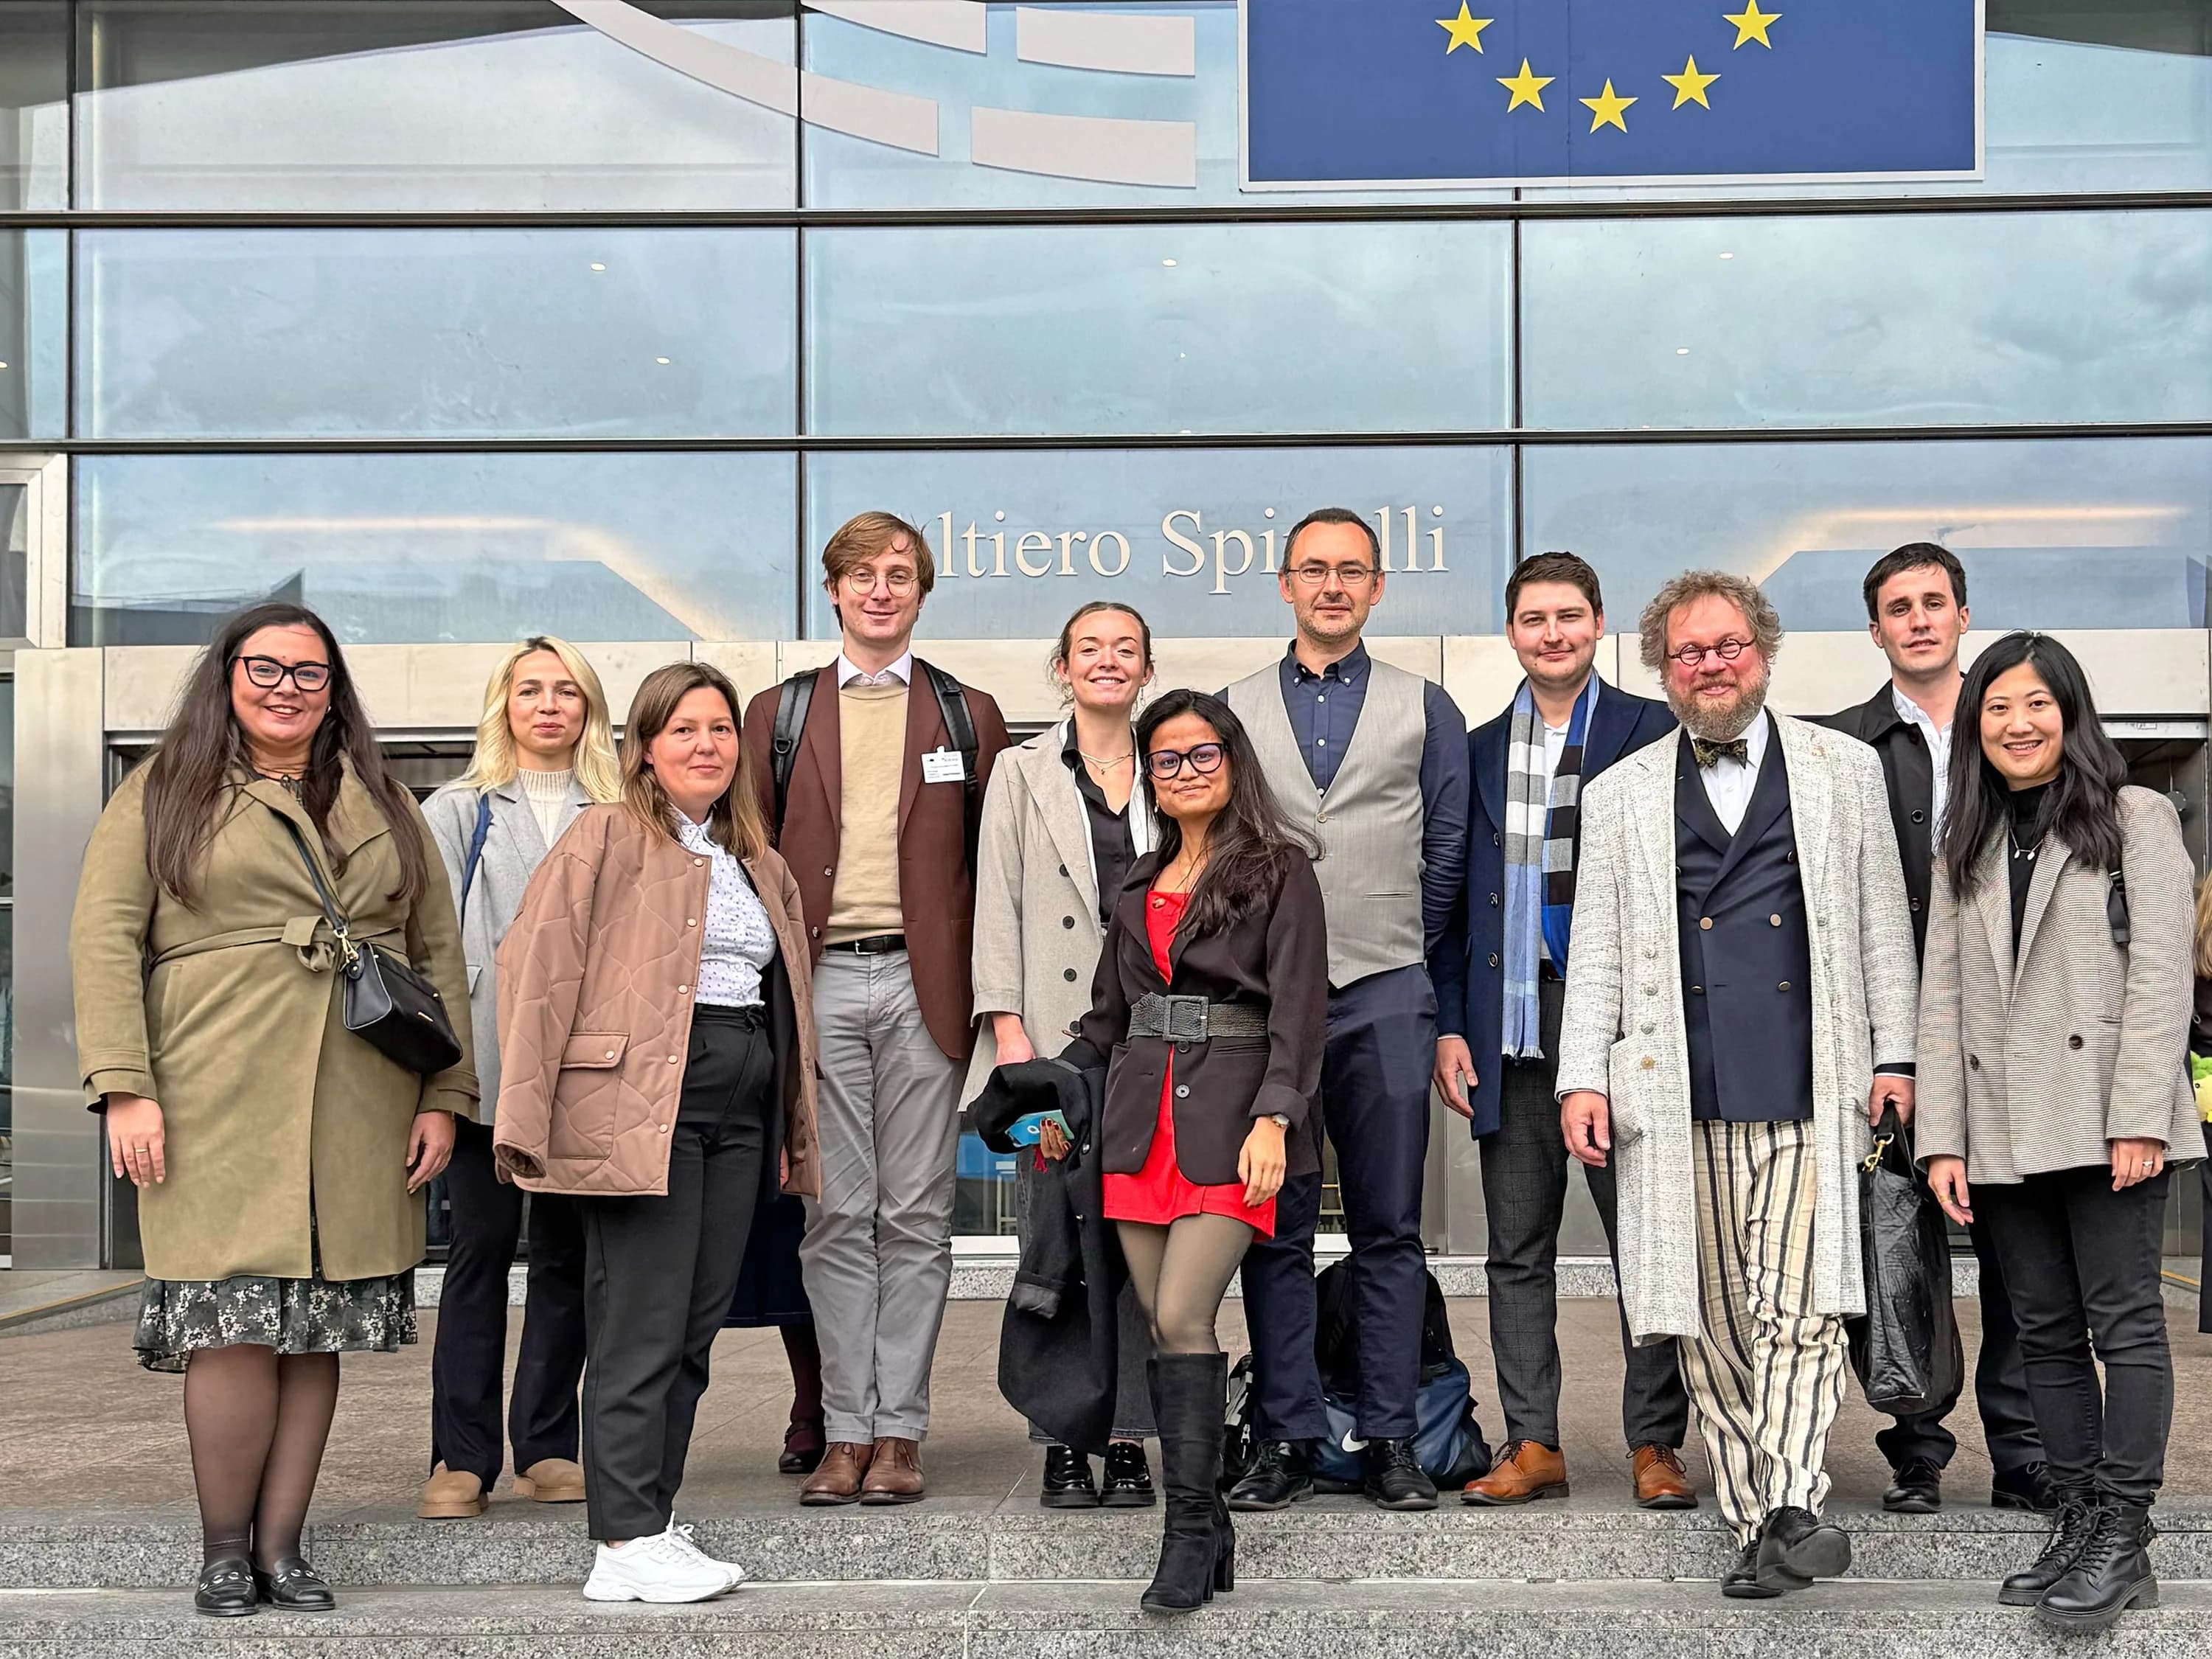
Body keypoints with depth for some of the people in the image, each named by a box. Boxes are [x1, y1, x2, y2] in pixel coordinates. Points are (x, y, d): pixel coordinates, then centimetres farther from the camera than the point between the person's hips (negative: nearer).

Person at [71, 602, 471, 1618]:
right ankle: (223, 1550, 6)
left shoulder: (383, 806, 17)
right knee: (237, 1323, -8)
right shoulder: (164, 794, 8)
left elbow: (439, 953, 15)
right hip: (217, 1106, -3)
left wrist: (444, 1097, 6)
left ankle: (282, 1546, 13)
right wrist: (124, 1087, -10)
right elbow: (105, 938, 0)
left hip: (360, 1112, 3)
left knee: (322, 1323, 3)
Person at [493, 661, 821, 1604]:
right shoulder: (606, 841, -1)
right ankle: (625, 1545, -4)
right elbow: (538, 970, -8)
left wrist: (791, 1130, 18)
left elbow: (788, 995, 24)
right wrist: (526, 1118, -15)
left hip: (741, 1113, 7)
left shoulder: (759, 864, 21)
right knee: (642, 1329, -7)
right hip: (641, 1107, -7)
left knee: (695, 1329, 8)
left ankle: (652, 1521, 15)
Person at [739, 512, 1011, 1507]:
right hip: (819, 981, 1)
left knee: (915, 1216, 1)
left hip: (922, 983, -1)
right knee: (837, 1217, 2)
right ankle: (847, 1431, 6)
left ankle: (898, 1432, 6)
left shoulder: (966, 715, 11)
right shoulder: (778, 714, 13)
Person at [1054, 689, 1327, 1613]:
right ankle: (1206, 1534, 11)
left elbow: (1298, 1009, -7)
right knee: (1161, 1326, 4)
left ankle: (1189, 1533, -11)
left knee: (1182, 1317, -16)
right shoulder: (1141, 886, 19)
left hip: (1230, 1116, -6)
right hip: (1143, 1115, 6)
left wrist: (1272, 1120, -18)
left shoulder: (1279, 870, 1)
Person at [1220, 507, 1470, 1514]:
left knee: (1389, 1232, 2)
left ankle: (1391, 1440, 9)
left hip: (1385, 999, 0)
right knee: (1274, 1232, 3)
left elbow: (1446, 854, 11)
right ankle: (1285, 1440, 9)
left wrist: (1401, 953, 12)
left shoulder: (1424, 710, 9)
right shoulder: (1235, 711, 11)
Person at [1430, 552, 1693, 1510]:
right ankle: (1533, 1444, 14)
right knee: (1517, 1249, 7)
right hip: (1512, 1025, 4)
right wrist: (1449, 1025, 6)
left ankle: (1655, 1446, 9)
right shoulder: (1480, 751, 14)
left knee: (1647, 1240, 1)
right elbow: (1456, 899, 14)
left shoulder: (1654, 732, 2)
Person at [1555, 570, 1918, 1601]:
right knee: (1709, 1323, 2)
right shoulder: (1619, 797, 14)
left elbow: (1883, 921, 12)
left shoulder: (1844, 770, 12)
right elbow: (1594, 953, 11)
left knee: (1799, 1305, -13)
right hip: (1678, 1100, 2)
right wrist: (1582, 1078, 2)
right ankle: (1753, 1527, 9)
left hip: (1812, 1092, -1)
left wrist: (1893, 1054, 6)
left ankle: (1793, 1510, -16)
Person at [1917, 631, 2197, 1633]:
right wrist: (1942, 1137, 2)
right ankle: (2078, 1525, 15)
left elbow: (2160, 974, -6)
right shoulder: (1966, 847, 16)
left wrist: (2139, 1119, -14)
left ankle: (2123, 1541, -1)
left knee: (2124, 1323, -4)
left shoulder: (2136, 819, 2)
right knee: (2046, 1332, 8)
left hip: (2102, 1119, -5)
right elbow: (1942, 997, 11)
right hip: (2003, 1131, 5)